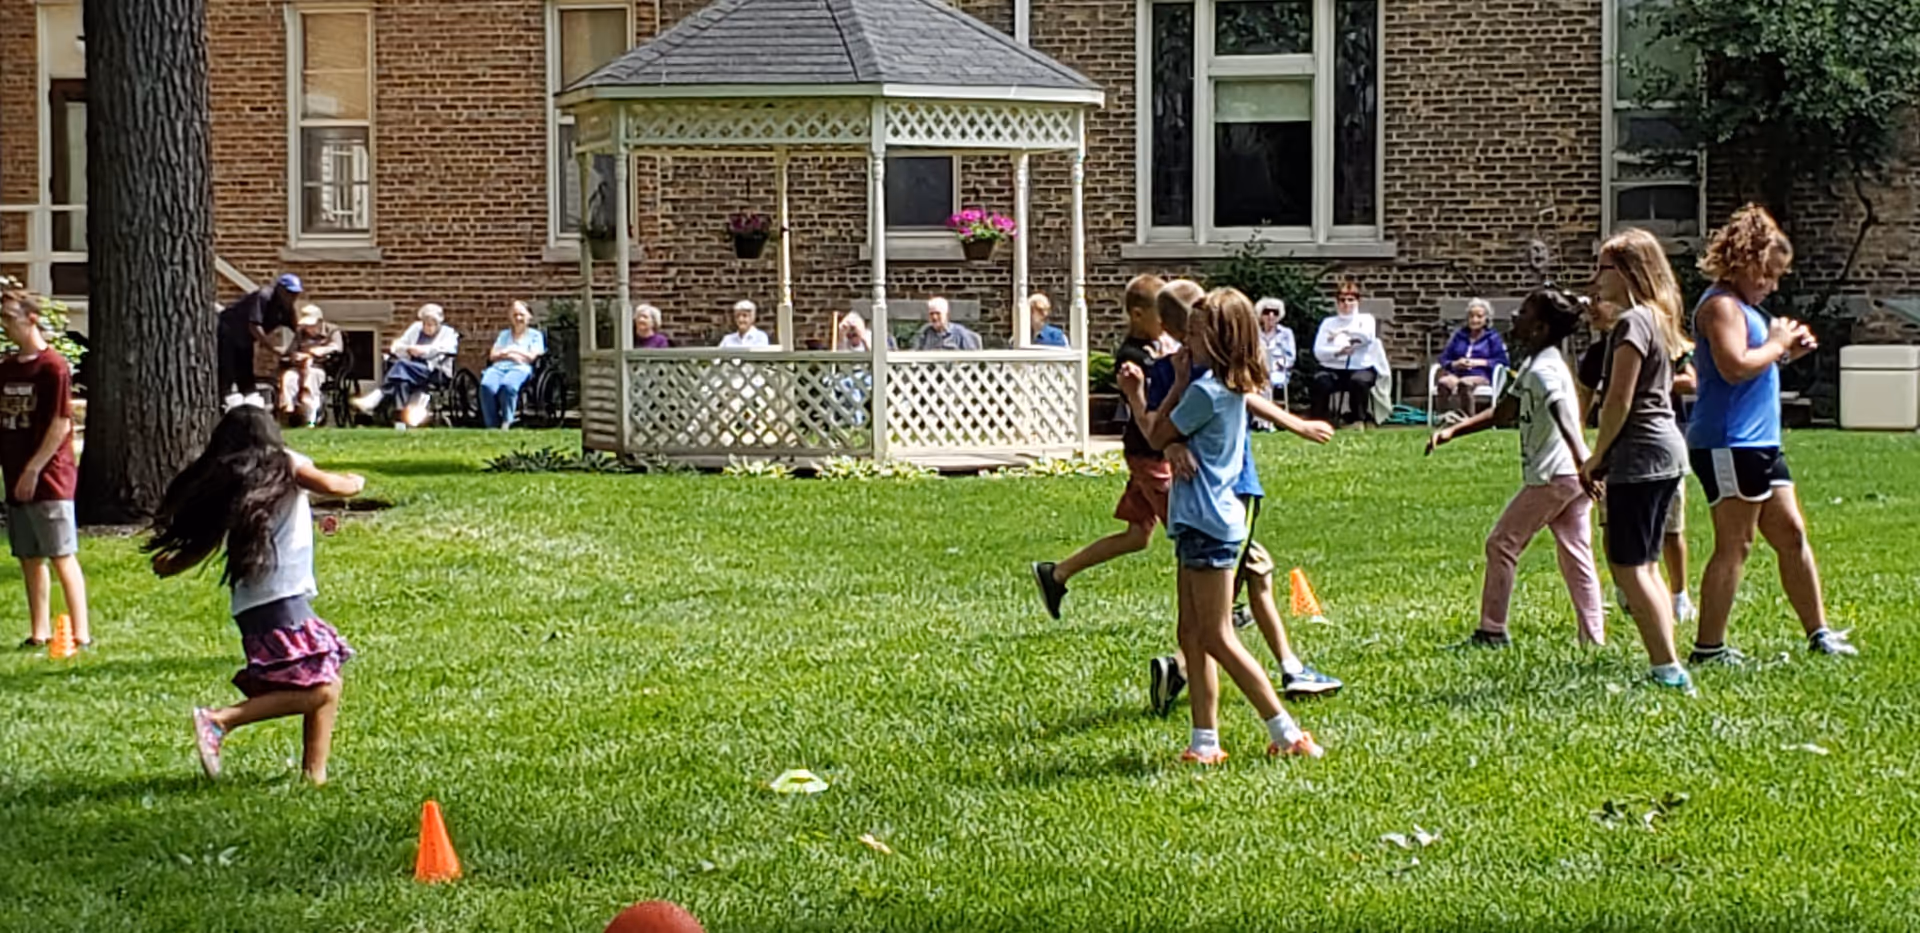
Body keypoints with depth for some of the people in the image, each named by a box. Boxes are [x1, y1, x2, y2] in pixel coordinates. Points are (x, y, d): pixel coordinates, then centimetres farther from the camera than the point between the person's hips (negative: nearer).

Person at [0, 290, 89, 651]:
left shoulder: (53, 366, -10)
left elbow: (61, 424, -13)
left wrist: (33, 469, -14)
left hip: (49, 479, -7)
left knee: (62, 556, -7)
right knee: (30, 558, 11)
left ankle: (81, 632, -6)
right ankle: (39, 631, 18)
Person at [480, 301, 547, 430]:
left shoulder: (535, 335, 20)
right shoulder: (504, 334, 31)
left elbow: (531, 357, 5)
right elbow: (492, 356, 18)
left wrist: (512, 350, 4)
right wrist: (509, 355, 1)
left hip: (521, 368, -3)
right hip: (498, 367, 3)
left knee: (508, 385, -42)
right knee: (486, 386, -35)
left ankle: (506, 422, -38)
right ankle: (492, 425, -36)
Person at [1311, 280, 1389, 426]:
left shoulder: (1366, 319, 15)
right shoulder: (1328, 323, 16)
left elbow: (1367, 336, -10)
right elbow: (1318, 352, 1)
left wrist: (1343, 333, -4)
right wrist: (1337, 352, -17)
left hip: (1361, 368, -1)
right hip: (1334, 369, 1)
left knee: (1359, 381, -35)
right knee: (1321, 380, -31)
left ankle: (1358, 419, -17)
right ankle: (1319, 421, -24)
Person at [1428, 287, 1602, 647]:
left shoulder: (1543, 370, -13)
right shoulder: (1532, 367, 18)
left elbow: (1566, 420, -28)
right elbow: (1502, 413, 24)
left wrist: (1583, 465, -41)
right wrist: (1452, 432, 17)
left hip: (1553, 476, -9)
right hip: (1570, 478, 9)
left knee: (1501, 544, 1)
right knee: (1576, 558, 8)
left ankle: (1492, 632, 5)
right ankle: (1594, 639, 6)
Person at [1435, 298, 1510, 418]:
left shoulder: (1492, 337, 13)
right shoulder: (1459, 335, 23)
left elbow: (1502, 361, 2)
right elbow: (1444, 358, 18)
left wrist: (1479, 362, -8)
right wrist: (1454, 364, -4)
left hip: (1481, 377, -3)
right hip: (1456, 375, 3)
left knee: (1464, 383, -41)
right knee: (1443, 382, -35)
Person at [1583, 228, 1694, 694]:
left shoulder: (1632, 322, -13)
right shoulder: (1656, 319, 16)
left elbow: (1620, 401, -17)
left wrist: (1596, 457, -9)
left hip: (1640, 453, -10)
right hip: (1667, 450, 10)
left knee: (1627, 565, -8)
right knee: (1645, 565, 13)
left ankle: (1668, 669, -10)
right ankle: (1668, 668, 12)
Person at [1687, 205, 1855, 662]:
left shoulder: (1745, 307, 20)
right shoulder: (1721, 305, -12)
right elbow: (1734, 367, -26)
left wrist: (1786, 352, 11)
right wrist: (1776, 345, -12)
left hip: (1760, 443, 11)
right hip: (1728, 445, -11)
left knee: (1791, 534, 12)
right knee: (1735, 545, -8)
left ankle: (1819, 633, 18)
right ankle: (1708, 647, -4)